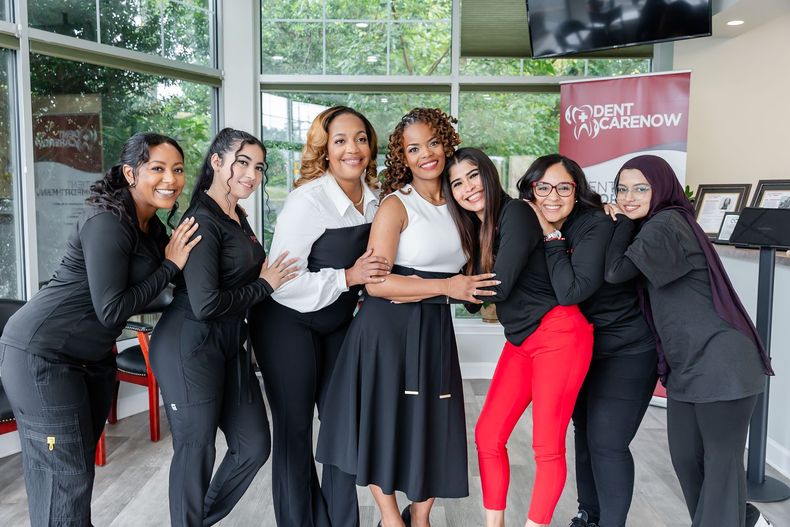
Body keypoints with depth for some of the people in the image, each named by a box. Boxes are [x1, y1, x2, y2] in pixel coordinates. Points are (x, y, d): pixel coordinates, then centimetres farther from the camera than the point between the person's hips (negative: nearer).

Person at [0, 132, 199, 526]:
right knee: (64, 479, -3)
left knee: (79, 466, 19)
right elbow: (111, 310, -23)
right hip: (43, 356, -9)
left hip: (93, 356, 9)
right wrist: (170, 266, -17)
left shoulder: (151, 224, 6)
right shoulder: (107, 223, -22)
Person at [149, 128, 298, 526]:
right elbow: (206, 304, -23)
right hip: (190, 348, -9)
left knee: (254, 445, 13)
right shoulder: (202, 220, -16)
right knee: (196, 450, 6)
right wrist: (264, 286, -12)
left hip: (229, 345, 9)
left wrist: (267, 278, -2)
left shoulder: (237, 217, 11)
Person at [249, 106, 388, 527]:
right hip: (288, 324, -6)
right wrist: (347, 277, -28)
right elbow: (282, 281, -25)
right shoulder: (307, 200, -23)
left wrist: (369, 288, -1)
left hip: (339, 323, 6)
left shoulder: (375, 197, -3)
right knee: (294, 428, 5)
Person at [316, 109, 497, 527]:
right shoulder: (396, 205, -8)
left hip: (435, 330, 5)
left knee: (434, 427, 9)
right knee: (387, 423, 5)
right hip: (389, 330, -5)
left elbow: (468, 275, 7)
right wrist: (444, 286, -15)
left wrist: (414, 288, -10)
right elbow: (376, 282, -16)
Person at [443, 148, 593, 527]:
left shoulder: (515, 213, -13)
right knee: (487, 435, 7)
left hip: (559, 335, -8)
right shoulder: (476, 227, 13)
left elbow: (499, 285, -18)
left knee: (547, 447, 0)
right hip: (520, 342, 8)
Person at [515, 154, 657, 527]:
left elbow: (571, 291, -33)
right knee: (585, 432, 17)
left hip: (625, 351, -7)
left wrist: (552, 237, -27)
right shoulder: (535, 227, -3)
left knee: (606, 443, -7)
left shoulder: (596, 226, -23)